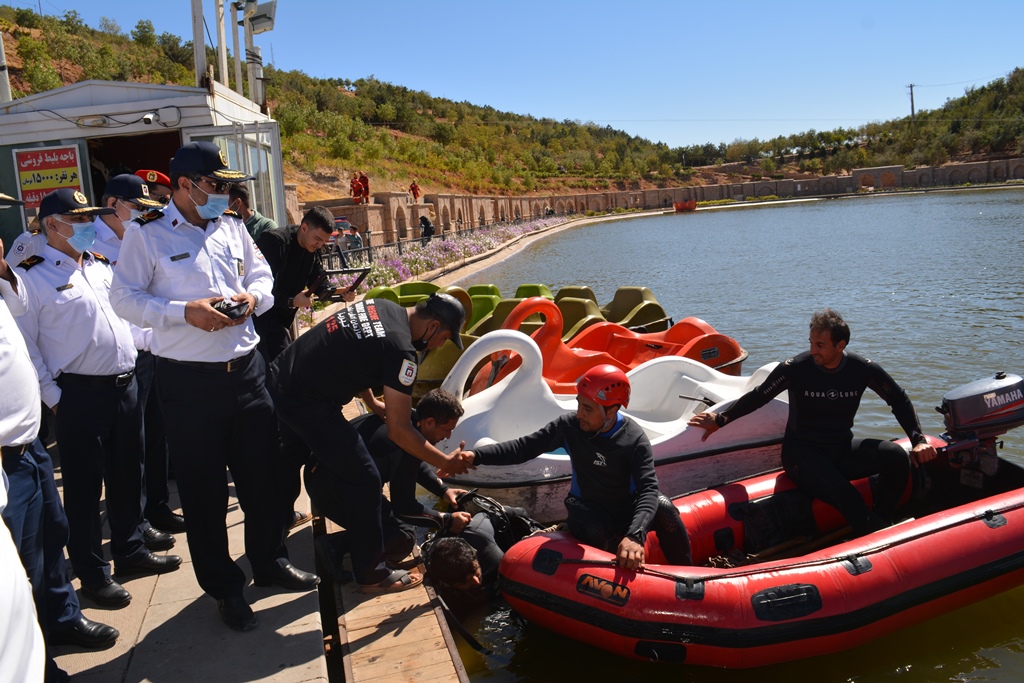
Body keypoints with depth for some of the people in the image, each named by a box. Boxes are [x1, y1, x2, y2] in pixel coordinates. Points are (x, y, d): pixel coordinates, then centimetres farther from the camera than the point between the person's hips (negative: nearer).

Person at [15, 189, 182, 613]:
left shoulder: (101, 265, 13)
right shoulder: (32, 275, -8)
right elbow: (24, 346, -9)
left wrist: (133, 354, 11)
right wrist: (53, 397, -11)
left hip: (125, 384, 7)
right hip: (80, 393, -6)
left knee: (128, 474, 16)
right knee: (83, 484, 4)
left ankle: (130, 552, 32)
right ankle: (93, 574, 17)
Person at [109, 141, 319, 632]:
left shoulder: (232, 227, 10)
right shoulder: (147, 235, -5)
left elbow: (262, 277, 18)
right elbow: (124, 297, -8)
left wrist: (253, 297, -5)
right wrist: (184, 312, -20)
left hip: (245, 367, 5)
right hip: (187, 379, -5)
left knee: (262, 473, 15)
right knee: (203, 489, 6)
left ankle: (270, 561, 35)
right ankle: (224, 587, 24)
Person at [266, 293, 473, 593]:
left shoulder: (380, 306, 6)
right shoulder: (401, 350, -19)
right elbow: (399, 430, -18)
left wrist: (372, 402, 20)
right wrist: (446, 462, -8)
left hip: (279, 378, 10)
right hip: (306, 405, -10)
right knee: (364, 481, -1)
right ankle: (372, 575, 11)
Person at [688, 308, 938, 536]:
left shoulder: (863, 369, -5)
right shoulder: (795, 367, -14)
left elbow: (899, 400, 9)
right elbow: (758, 396, -1)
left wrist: (918, 440, 0)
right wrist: (720, 420, 3)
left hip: (842, 449, 4)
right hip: (802, 453, -4)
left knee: (896, 455, -23)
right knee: (847, 497, -32)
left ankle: (883, 524, -12)